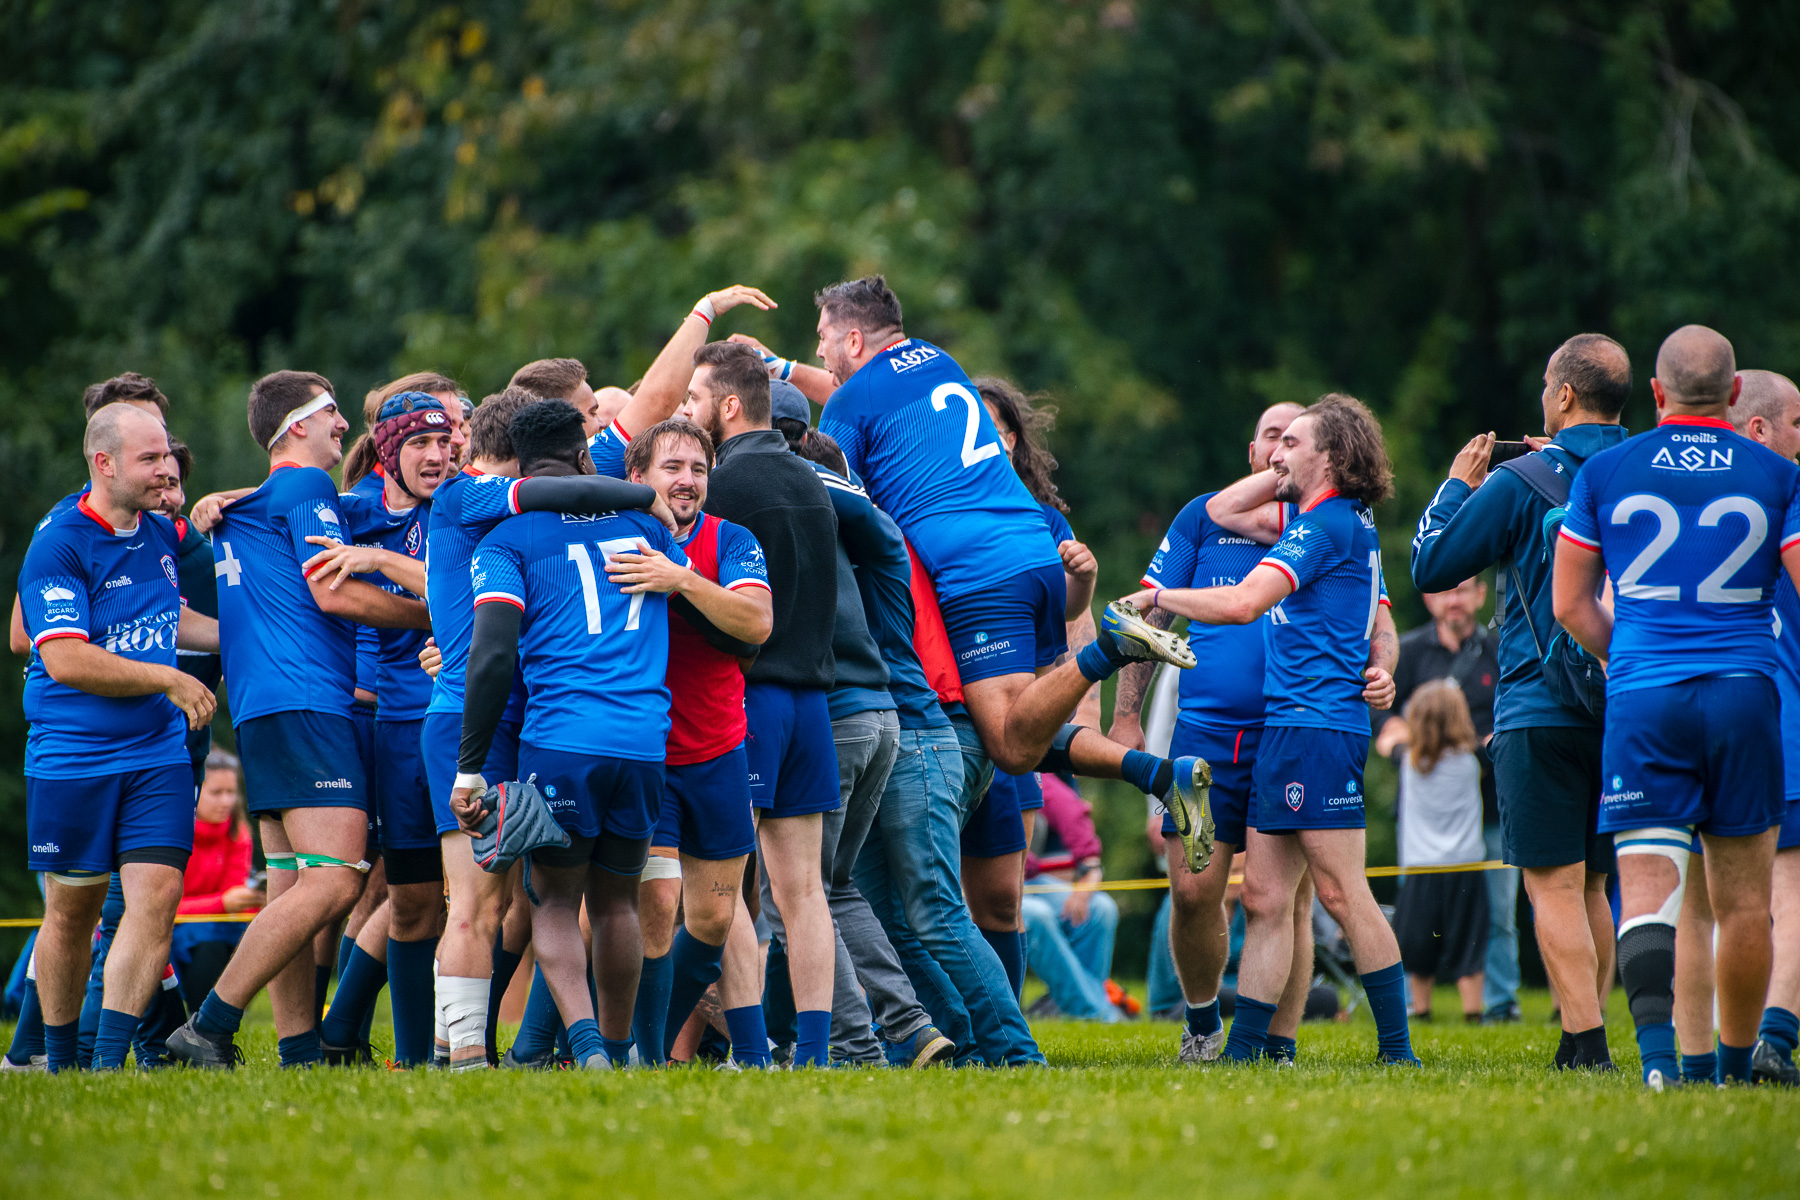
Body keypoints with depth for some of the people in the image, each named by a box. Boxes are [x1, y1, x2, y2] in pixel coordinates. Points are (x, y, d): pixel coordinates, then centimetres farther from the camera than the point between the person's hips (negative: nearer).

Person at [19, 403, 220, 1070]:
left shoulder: (160, 533, 10)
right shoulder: (56, 546, -13)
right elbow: (65, 660, -21)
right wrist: (168, 679, -16)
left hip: (157, 753, 5)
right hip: (71, 759, -5)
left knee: (156, 893, -12)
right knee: (71, 911, 5)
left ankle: (109, 1061, -13)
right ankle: (59, 1061, 23)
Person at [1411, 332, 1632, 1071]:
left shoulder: (1522, 483, -10)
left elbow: (1430, 568, -2)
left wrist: (1457, 484, 13)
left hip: (1541, 712, -5)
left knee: (1555, 886, -4)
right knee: (1592, 884, 14)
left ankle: (1586, 1045, -12)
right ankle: (1585, 1041, 16)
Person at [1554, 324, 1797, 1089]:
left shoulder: (1603, 472, 5)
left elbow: (1570, 605, 9)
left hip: (1642, 701, 0)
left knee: (1646, 890, -6)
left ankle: (1656, 1047, -28)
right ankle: (1736, 1068, 19)